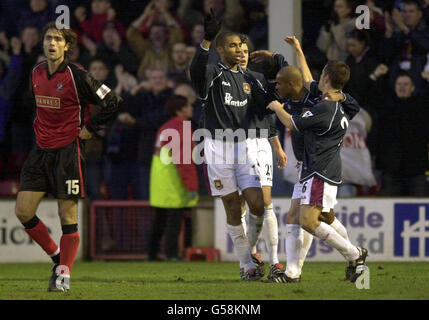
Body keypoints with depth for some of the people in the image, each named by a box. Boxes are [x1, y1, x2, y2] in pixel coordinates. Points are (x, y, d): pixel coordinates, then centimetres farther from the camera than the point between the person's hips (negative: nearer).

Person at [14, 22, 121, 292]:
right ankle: (57, 256, 18)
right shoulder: (37, 73, 7)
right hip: (41, 152, 6)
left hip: (68, 152, -6)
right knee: (23, 211, 0)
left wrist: (89, 129, -7)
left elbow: (112, 103, -10)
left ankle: (64, 274, 6)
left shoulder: (77, 77, -13)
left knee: (68, 216, -4)